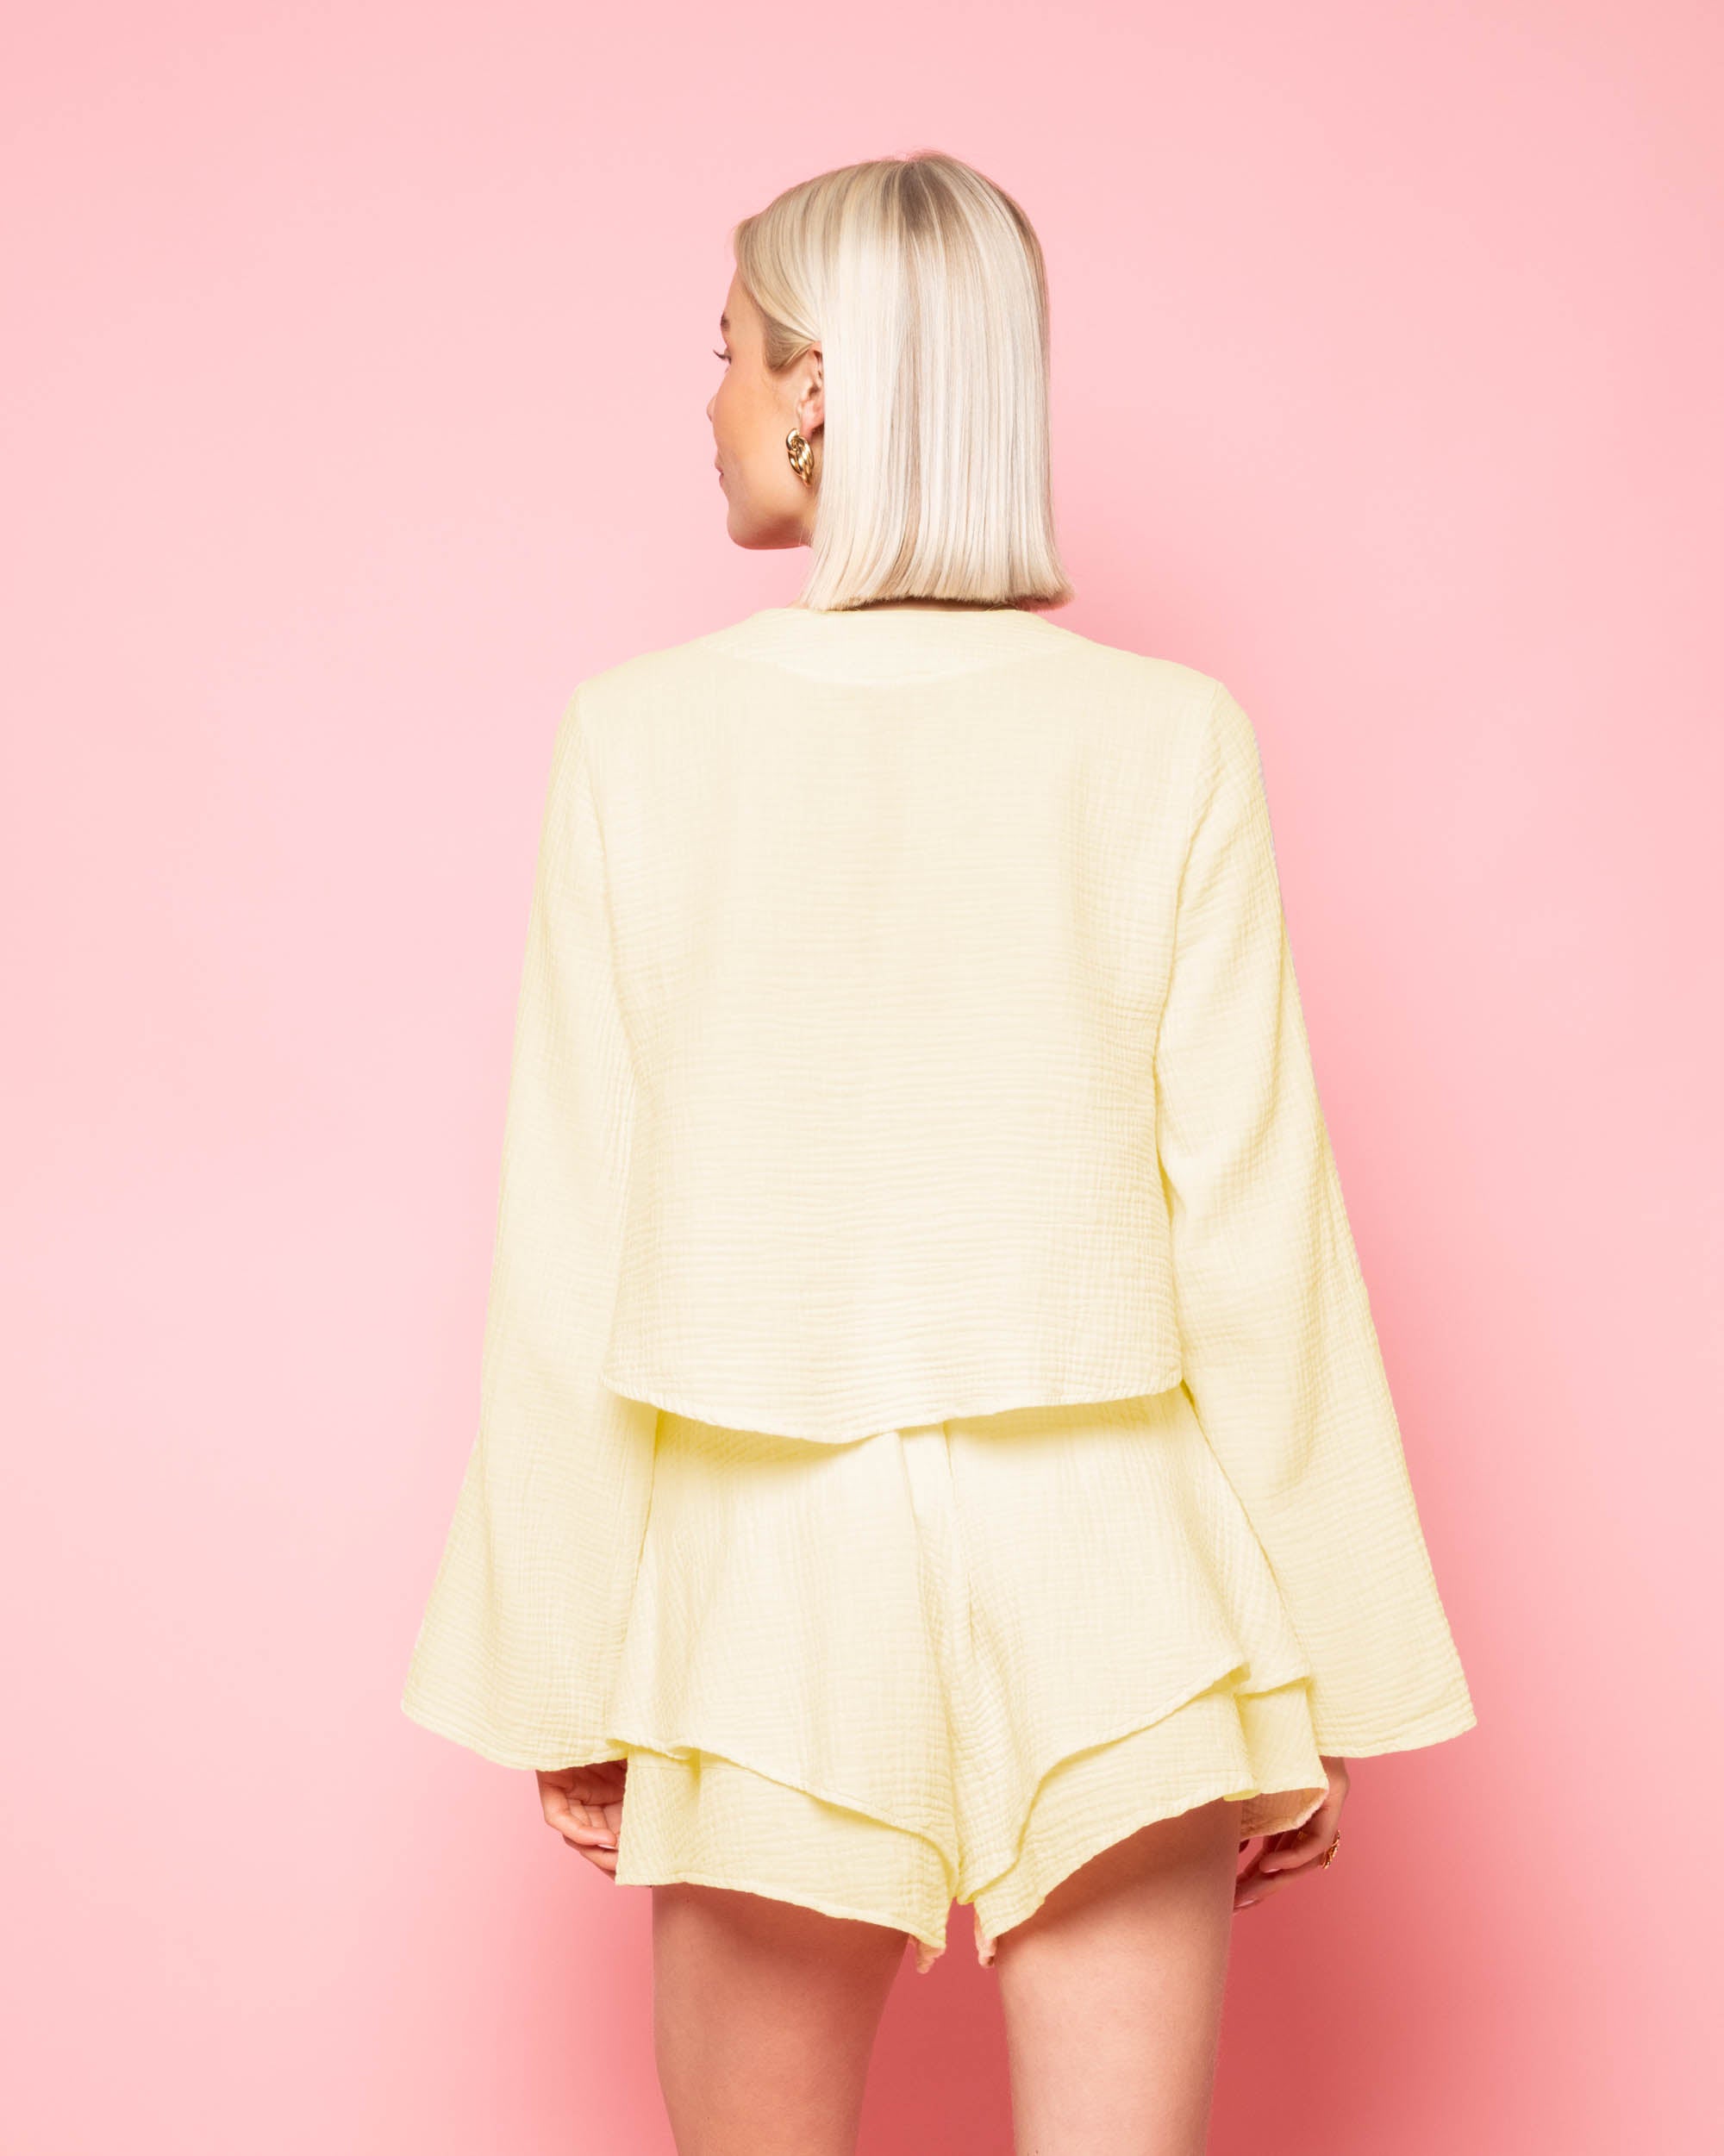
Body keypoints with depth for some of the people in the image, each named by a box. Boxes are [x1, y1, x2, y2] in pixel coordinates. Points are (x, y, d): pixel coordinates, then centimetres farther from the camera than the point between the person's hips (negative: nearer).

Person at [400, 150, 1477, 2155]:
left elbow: (574, 1248, -4)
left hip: (766, 1557, 0)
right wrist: (1309, 1686, 5)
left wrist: (565, 1677, 6)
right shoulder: (1171, 736, -5)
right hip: (1107, 1566, 0)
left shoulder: (642, 732, -6)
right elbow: (1252, 1222, -4)